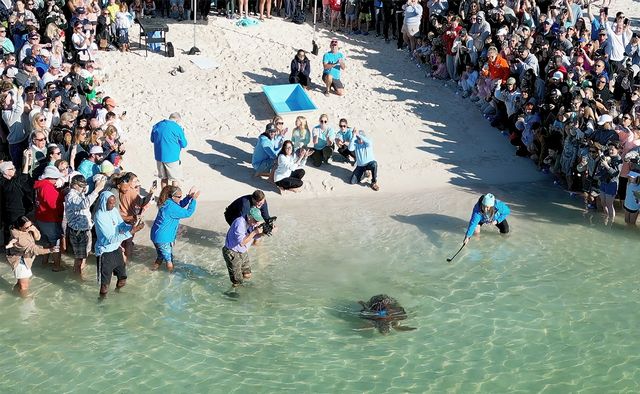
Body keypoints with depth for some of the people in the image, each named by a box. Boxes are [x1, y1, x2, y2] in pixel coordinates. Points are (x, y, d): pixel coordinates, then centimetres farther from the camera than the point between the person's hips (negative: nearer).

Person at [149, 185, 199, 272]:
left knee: (161, 256, 30)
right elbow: (188, 213, -21)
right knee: (169, 259, 10)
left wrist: (189, 196, 7)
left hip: (156, 235, 9)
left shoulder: (167, 202, 2)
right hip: (163, 239, -9)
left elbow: (180, 205, 19)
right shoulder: (172, 207, -26)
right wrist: (194, 199, -17)